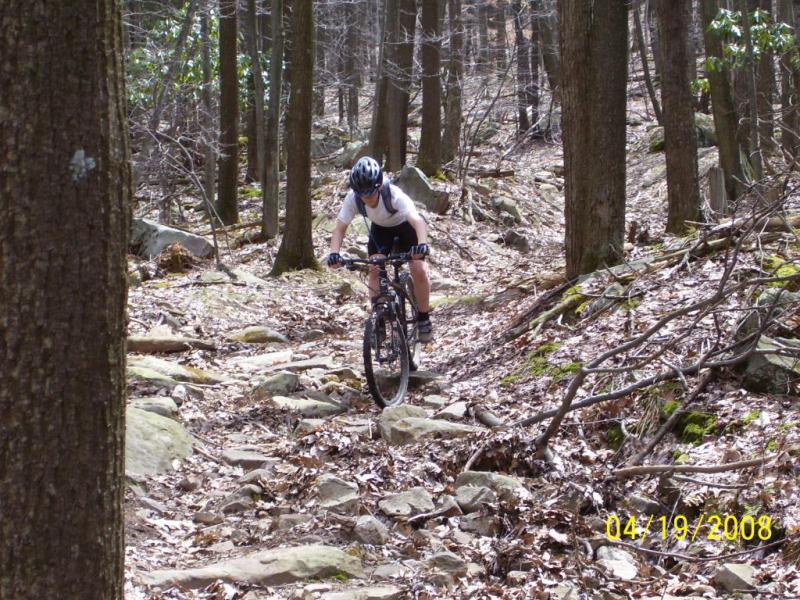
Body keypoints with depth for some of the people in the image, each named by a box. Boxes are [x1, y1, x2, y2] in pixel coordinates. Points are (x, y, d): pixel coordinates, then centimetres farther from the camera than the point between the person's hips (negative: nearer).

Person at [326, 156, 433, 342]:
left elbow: (417, 220, -53)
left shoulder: (393, 194, -41)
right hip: (380, 229, 3)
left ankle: (424, 319, 5)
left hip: (405, 226, -3)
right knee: (374, 270, -17)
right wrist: (334, 253, -46)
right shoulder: (353, 198, -30)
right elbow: (340, 229, -27)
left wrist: (422, 244, -72)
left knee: (419, 271, -16)